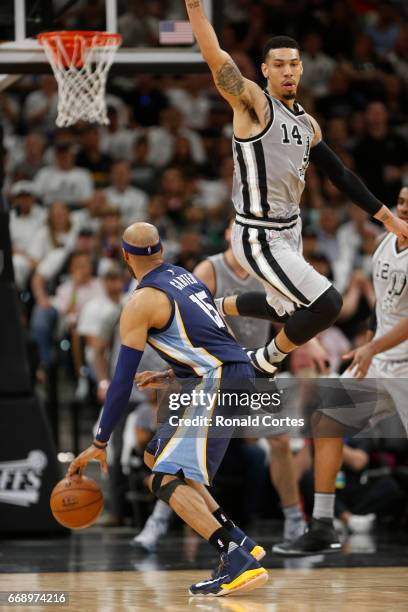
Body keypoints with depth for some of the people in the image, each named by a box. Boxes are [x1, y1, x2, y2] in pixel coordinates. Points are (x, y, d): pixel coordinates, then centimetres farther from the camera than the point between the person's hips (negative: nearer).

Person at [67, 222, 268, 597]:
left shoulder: (141, 304, -7)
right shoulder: (187, 277, 18)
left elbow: (123, 382, -9)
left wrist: (99, 444, -5)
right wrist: (170, 375, 45)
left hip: (219, 383, -9)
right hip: (238, 374, 9)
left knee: (168, 479, -15)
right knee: (156, 457, 21)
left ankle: (239, 564, -30)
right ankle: (240, 544, 15)